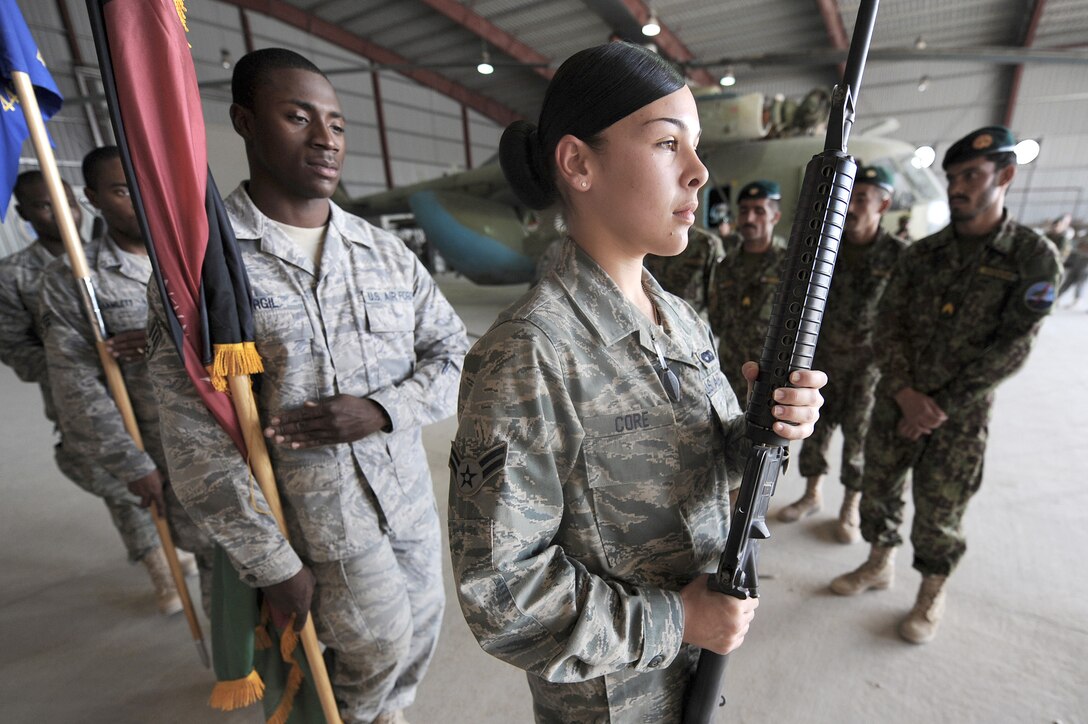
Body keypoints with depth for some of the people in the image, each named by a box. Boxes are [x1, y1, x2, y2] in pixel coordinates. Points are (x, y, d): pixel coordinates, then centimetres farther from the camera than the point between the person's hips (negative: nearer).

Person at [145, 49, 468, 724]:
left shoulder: (387, 251, 1)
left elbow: (454, 350, 1)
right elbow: (198, 439, -11)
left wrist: (383, 409, -17)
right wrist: (273, 565, -8)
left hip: (411, 494, 5)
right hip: (317, 519, -4)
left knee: (421, 631, 21)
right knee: (379, 649, 10)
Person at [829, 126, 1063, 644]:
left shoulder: (1033, 257, -7)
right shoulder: (920, 254, 3)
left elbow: (1010, 350, -12)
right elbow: (887, 326, -2)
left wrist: (941, 407, -15)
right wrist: (905, 393, -14)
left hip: (959, 415, -3)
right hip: (895, 402, 4)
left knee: (939, 514, 9)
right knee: (877, 489, 15)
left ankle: (931, 596, 33)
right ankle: (879, 564, 38)